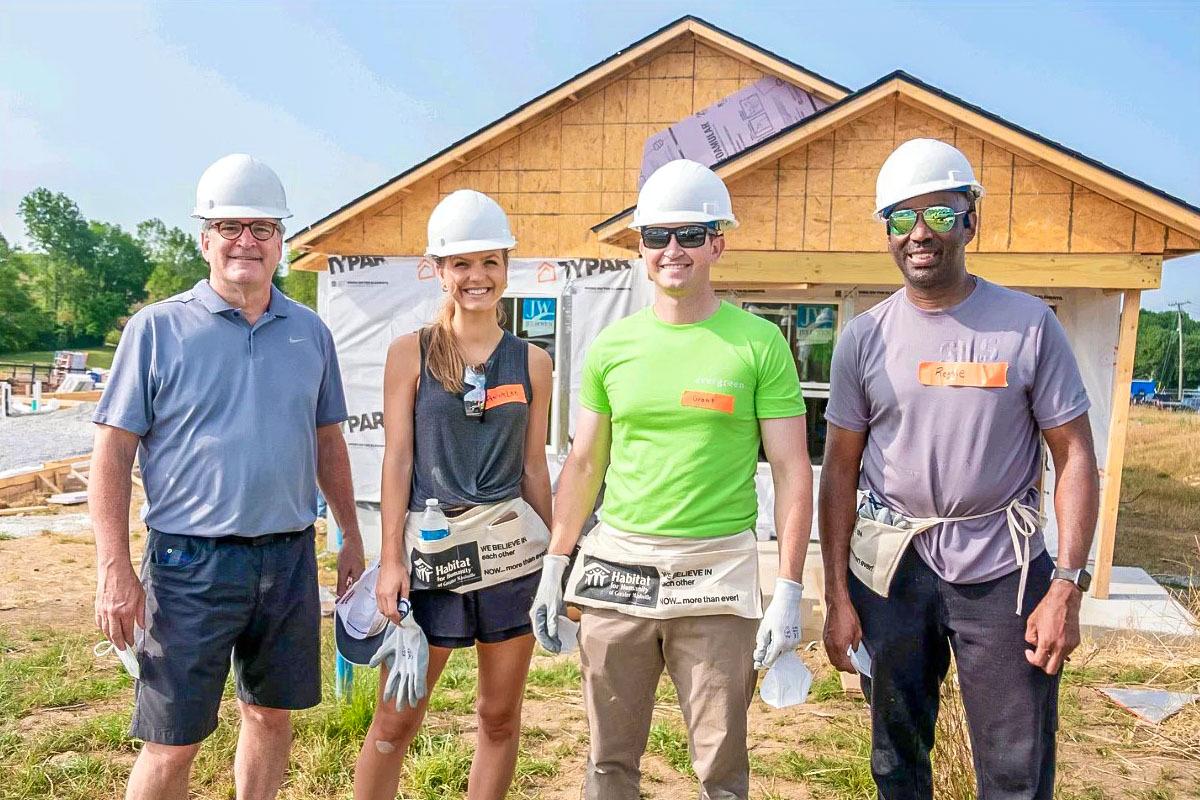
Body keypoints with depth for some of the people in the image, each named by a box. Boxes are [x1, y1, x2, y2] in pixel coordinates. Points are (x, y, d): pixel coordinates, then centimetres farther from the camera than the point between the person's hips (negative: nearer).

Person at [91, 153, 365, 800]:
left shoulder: (309, 332, 7)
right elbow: (112, 454, -5)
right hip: (192, 560, -3)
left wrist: (351, 539, 13)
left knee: (271, 714, 17)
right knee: (173, 742, 4)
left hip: (290, 556, 4)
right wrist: (114, 571, -10)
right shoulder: (157, 328, -4)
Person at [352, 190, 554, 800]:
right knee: (394, 723, 6)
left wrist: (553, 559, 10)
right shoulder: (409, 353, 1)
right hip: (430, 548, -1)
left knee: (500, 715, 12)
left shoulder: (531, 361, 5)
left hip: (511, 548, 2)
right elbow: (398, 459, -2)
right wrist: (391, 559, -7)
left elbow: (533, 467, 9)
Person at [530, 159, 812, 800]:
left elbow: (792, 473, -3)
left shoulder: (759, 344, -3)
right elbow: (584, 465, 12)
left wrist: (789, 590, -7)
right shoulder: (611, 345, 6)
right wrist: (553, 570, 10)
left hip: (717, 571, -2)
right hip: (616, 566, 3)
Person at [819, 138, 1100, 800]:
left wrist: (1067, 587, -10)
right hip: (890, 567, 2)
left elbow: (1074, 457, -2)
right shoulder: (864, 336, 1)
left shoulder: (1030, 324, -3)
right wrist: (837, 597, -1)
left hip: (1003, 569, -1)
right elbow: (840, 470, 2)